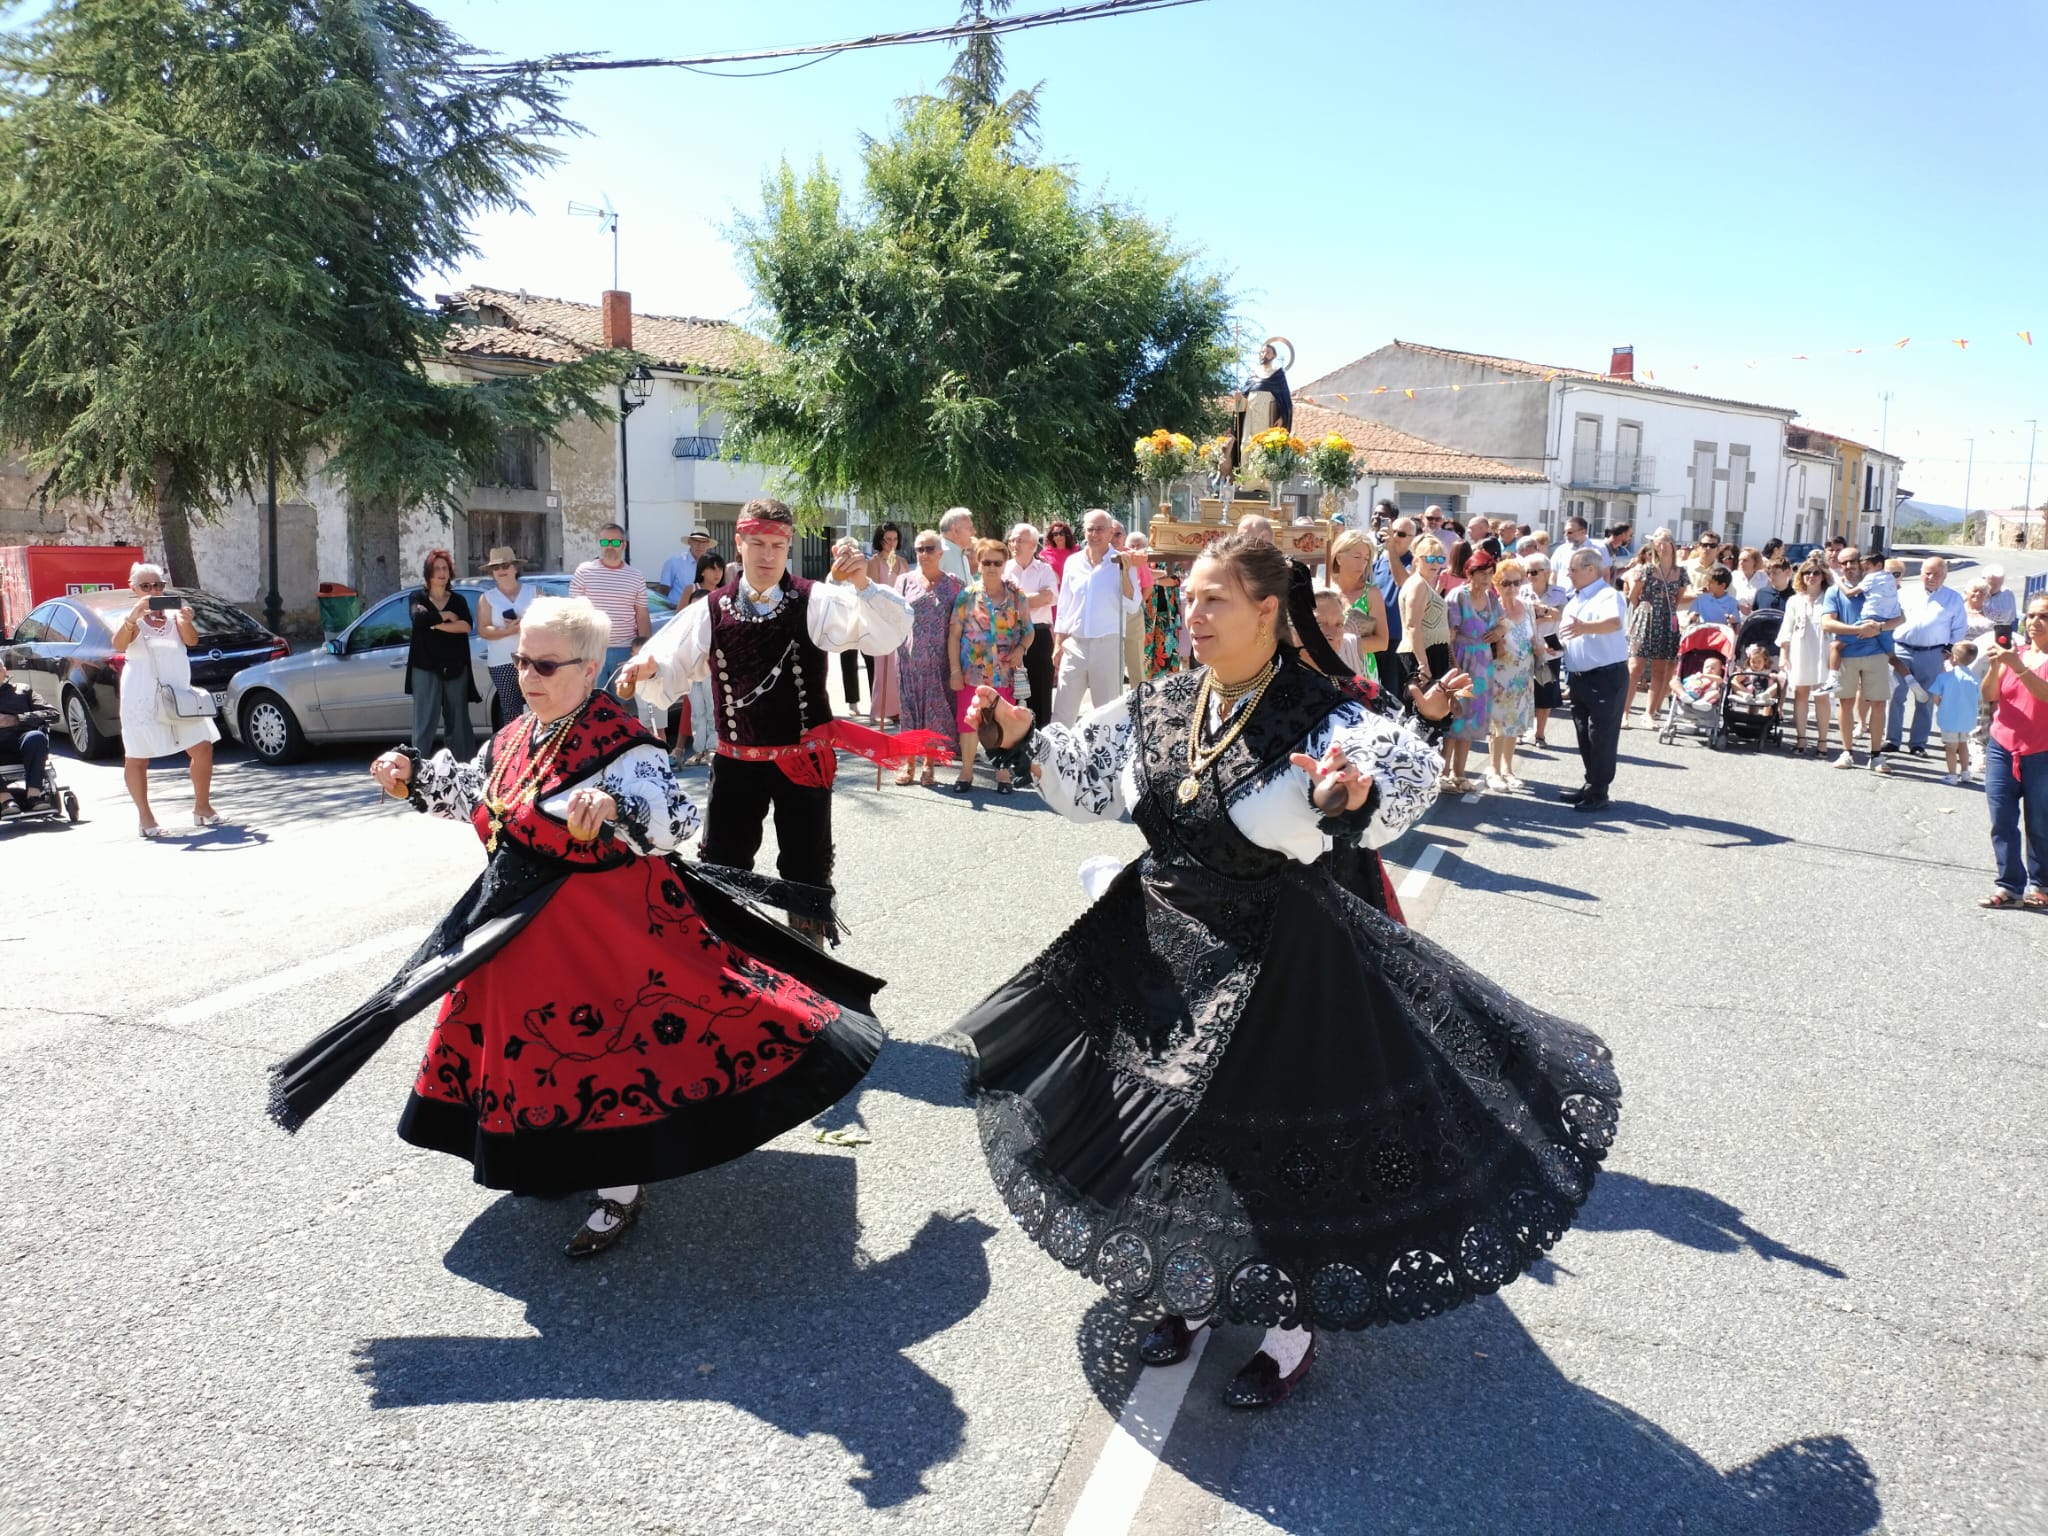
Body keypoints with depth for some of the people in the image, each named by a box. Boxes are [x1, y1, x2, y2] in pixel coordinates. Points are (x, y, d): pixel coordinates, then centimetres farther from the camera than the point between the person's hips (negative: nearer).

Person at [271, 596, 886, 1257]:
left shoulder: (618, 742, -20)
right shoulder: (518, 735, 6)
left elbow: (673, 819, -33)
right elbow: (475, 792, 24)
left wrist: (613, 808, -51)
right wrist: (414, 775, 11)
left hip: (603, 925, -8)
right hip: (521, 920, 9)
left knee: (606, 1044, -1)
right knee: (535, 1040, 19)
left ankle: (621, 1188, 17)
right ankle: (564, 1156, 42)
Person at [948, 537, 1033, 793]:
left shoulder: (1017, 595, 3)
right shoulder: (967, 595, -1)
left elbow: (1028, 631, 10)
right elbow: (954, 634, -1)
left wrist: (1020, 649, -12)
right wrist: (955, 671, -6)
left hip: (1005, 673, 1)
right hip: (972, 671, 0)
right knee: (968, 721, 5)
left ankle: (1003, 773, 18)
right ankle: (966, 771, 18)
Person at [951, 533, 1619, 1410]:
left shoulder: (1317, 717, -18)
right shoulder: (1158, 708, 2)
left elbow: (1405, 769, -37)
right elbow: (1088, 776, 13)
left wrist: (1356, 792, -59)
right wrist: (1025, 737, -4)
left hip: (1276, 960, -6)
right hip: (1163, 948, 6)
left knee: (1279, 1138, 5)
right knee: (1163, 1121, 16)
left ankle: (1294, 1324, 32)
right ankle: (1196, 1292, 41)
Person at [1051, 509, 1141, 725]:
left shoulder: (1120, 563, -2)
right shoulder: (1073, 563, 7)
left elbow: (1132, 607, -9)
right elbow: (1063, 608, 12)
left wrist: (1125, 573, -18)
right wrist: (1057, 644, 8)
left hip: (1108, 644, -3)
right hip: (1074, 644, 3)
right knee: (1062, 711, 5)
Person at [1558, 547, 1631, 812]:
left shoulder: (1608, 596, -12)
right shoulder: (1574, 600, 16)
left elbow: (1615, 622, -34)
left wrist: (1585, 627, -51)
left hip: (1607, 677, -9)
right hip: (1580, 678, 9)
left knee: (1602, 736, -5)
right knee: (1584, 735, 13)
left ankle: (1598, 792, 0)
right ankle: (1591, 785, 23)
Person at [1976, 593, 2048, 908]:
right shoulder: (2014, 652, 10)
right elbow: (1989, 696, 2)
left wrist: (2018, 666, -29)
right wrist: (1995, 665, -14)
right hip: (2002, 749, 4)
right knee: (2002, 822, -1)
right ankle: (2010, 887, 2)